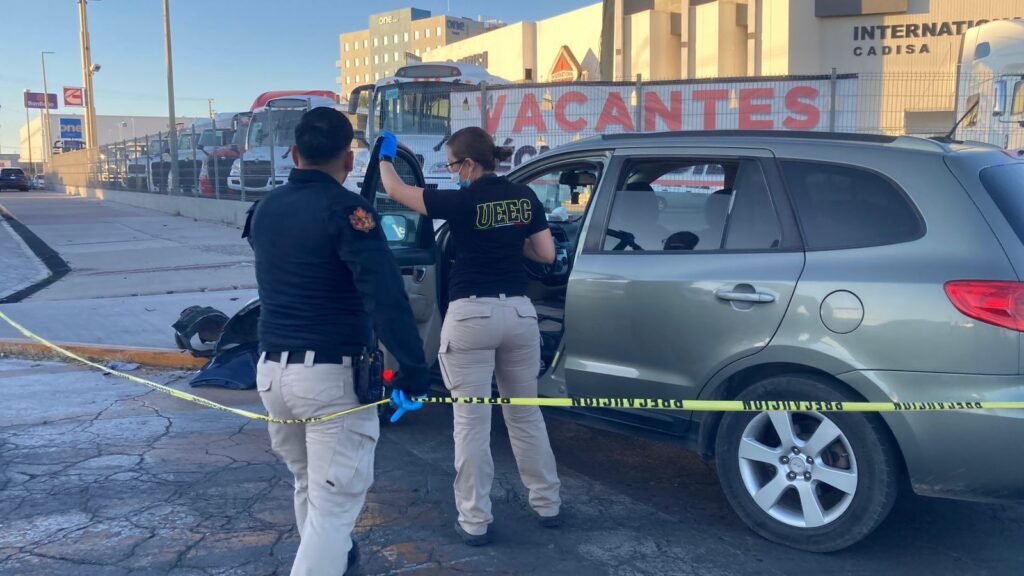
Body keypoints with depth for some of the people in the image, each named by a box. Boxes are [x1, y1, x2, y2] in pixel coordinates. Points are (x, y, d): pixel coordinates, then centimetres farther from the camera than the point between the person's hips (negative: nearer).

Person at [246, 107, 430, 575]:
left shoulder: (265, 209, 7)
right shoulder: (344, 208, -14)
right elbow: (385, 296, -23)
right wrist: (413, 369, -22)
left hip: (272, 369, 8)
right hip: (331, 374, -8)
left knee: (308, 483, 26)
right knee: (334, 500, -1)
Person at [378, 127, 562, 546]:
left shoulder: (462, 202, -9)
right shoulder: (525, 198, 5)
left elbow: (395, 189, 1)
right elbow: (547, 254, 8)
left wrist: (386, 155, 20)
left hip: (471, 315, -5)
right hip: (519, 312, 5)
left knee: (471, 422, 3)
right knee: (525, 414, 18)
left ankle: (475, 521, 9)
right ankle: (547, 504, 26)